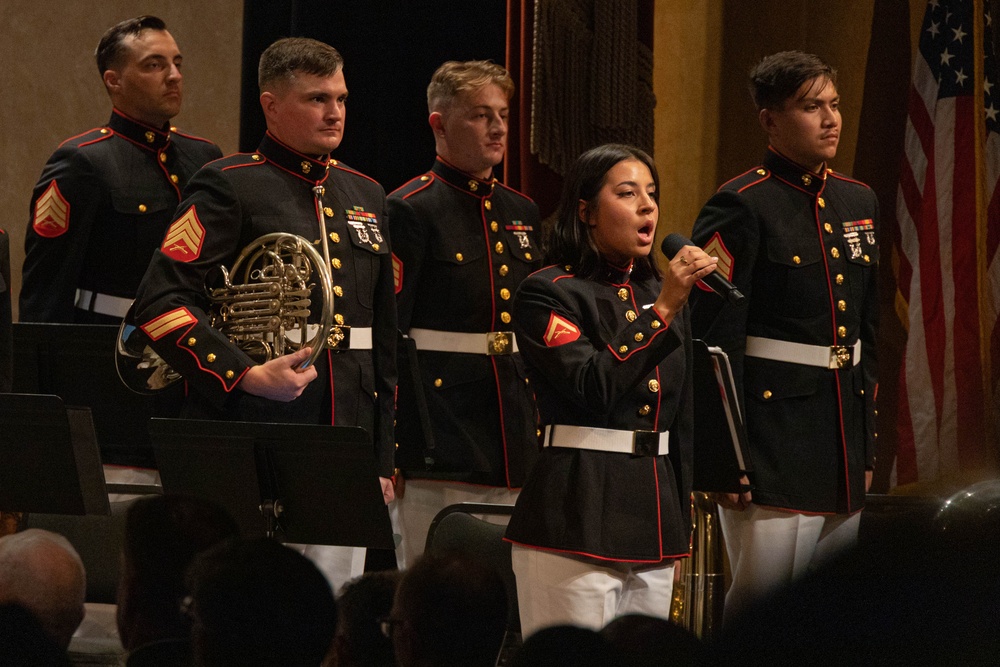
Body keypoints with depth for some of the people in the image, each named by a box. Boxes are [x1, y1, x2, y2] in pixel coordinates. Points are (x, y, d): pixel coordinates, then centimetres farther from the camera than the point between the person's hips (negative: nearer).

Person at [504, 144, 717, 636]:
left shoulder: (659, 292, 17)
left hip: (654, 521, 7)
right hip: (577, 517, -7)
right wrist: (663, 311, -18)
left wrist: (679, 534, 20)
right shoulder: (548, 293, -4)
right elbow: (593, 387, -18)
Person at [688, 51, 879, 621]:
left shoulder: (859, 202, 13)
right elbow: (716, 344, -12)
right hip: (773, 440, -7)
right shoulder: (740, 209, -9)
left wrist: (867, 445, 16)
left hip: (843, 451, 7)